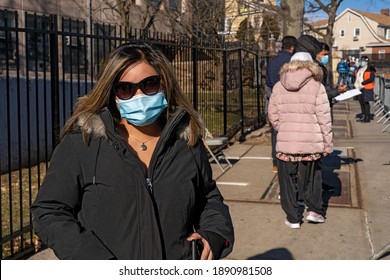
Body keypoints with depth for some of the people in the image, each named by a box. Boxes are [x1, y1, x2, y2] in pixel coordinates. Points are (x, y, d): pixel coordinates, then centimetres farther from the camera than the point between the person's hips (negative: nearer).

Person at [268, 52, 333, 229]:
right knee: (312, 177, 19)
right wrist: (328, 143, 2)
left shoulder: (278, 87, 4)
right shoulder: (316, 86, -4)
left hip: (285, 142, 2)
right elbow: (324, 118, -5)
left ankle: (293, 218, 15)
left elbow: (273, 116, 8)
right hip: (311, 142, -1)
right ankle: (314, 209, 15)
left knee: (288, 181, 11)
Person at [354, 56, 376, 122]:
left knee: (365, 102, -7)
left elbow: (371, 78, -18)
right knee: (361, 102, 12)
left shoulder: (370, 69, -9)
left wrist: (362, 83, -21)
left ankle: (367, 118, -2)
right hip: (360, 88, 8)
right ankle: (363, 116, 23)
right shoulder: (359, 69, 15)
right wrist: (356, 84, 3)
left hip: (366, 88, -8)